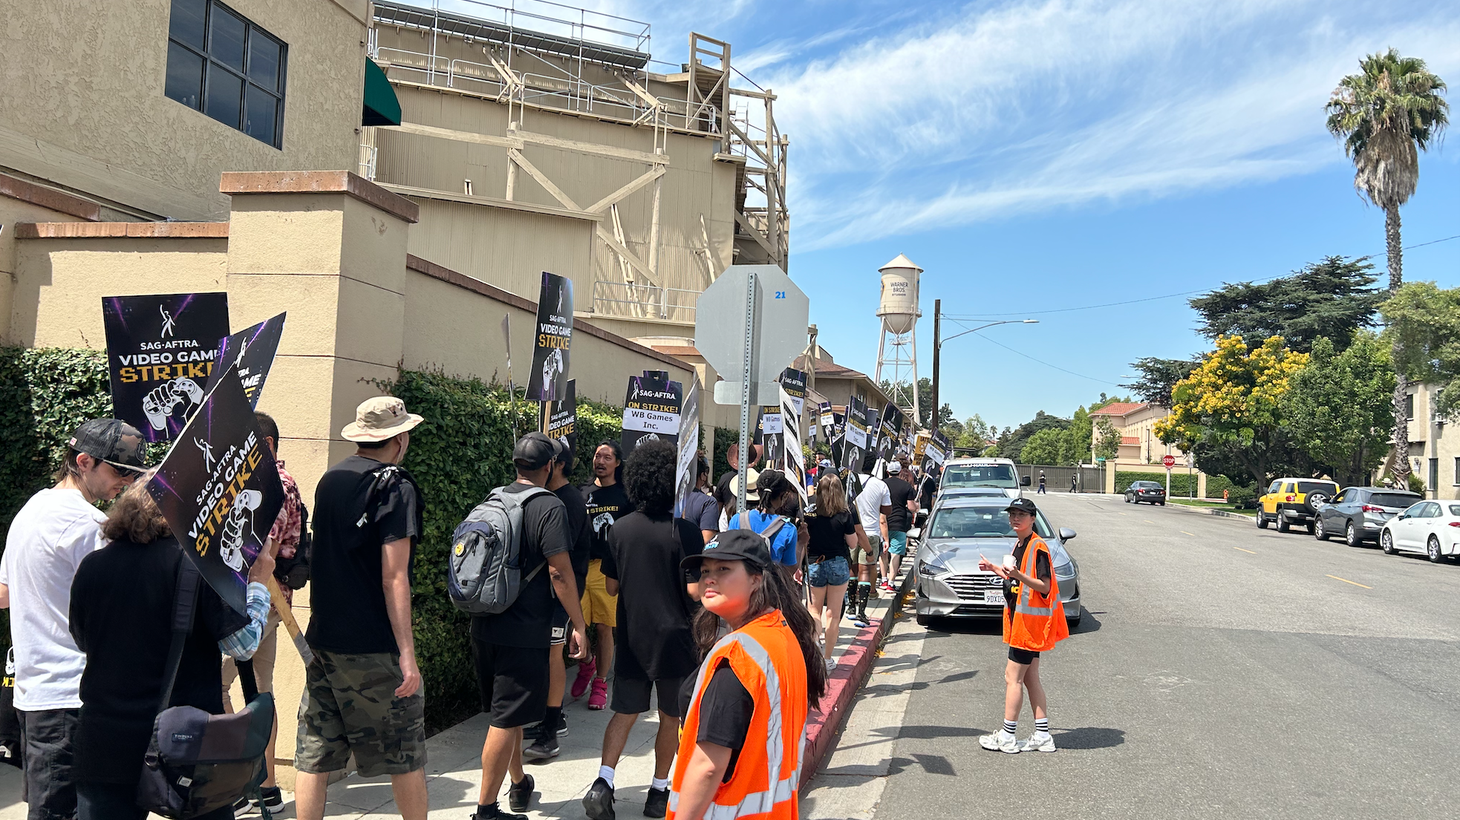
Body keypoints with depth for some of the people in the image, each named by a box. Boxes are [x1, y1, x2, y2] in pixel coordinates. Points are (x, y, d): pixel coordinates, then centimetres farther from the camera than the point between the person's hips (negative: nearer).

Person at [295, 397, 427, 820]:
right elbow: (394, 578, -18)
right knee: (404, 753, 7)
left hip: (322, 639, 7)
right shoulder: (395, 488, -12)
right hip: (372, 646, -6)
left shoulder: (329, 480, 9)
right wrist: (407, 654, -18)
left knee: (313, 755, 9)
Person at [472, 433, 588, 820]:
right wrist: (579, 625, -10)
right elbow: (559, 572, -16)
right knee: (507, 719, 0)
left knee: (508, 710, 21)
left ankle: (519, 784, 37)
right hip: (524, 631, -7)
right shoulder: (550, 506, -13)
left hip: (484, 625, 8)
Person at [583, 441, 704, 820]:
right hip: (673, 636, -4)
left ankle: (603, 782, -2)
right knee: (671, 717, 13)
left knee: (624, 713, 13)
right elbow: (694, 589, -17)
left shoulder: (620, 528, -2)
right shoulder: (684, 530, -16)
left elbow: (611, 584, 7)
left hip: (631, 635, 4)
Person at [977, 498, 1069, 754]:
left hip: (1030, 620, -10)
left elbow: (1044, 586, -20)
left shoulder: (1038, 547, -16)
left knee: (1013, 676, -5)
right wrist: (996, 569, 21)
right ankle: (1042, 736, 18)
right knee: (1030, 678, 12)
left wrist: (1017, 574, -33)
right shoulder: (1020, 545, 14)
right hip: (1021, 618, 10)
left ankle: (1007, 737, 2)